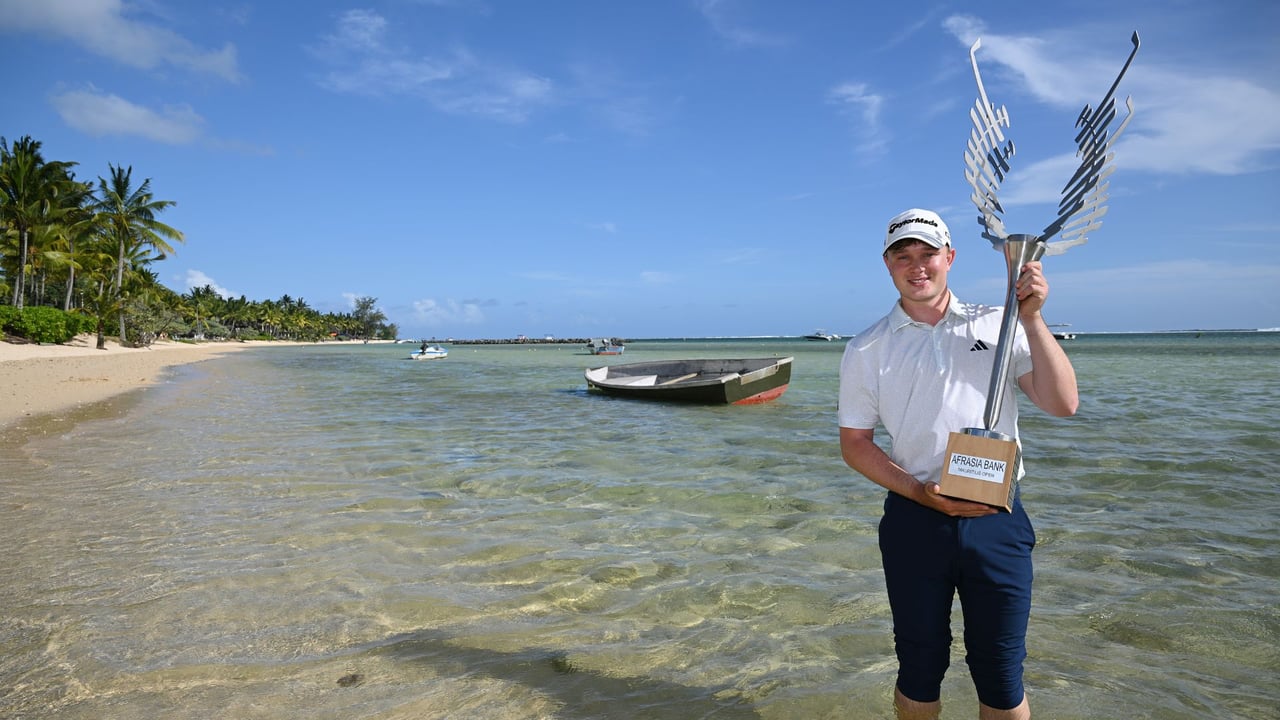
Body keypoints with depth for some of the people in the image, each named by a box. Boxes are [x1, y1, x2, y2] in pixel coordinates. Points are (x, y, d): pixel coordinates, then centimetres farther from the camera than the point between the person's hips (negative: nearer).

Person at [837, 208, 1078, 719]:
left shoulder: (998, 326, 3)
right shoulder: (866, 350, 2)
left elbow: (1062, 404, -4)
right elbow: (855, 443, 3)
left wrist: (1031, 317, -13)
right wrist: (919, 492, -11)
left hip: (997, 521, 0)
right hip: (914, 521, 0)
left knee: (1001, 677, 10)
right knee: (919, 669, 13)